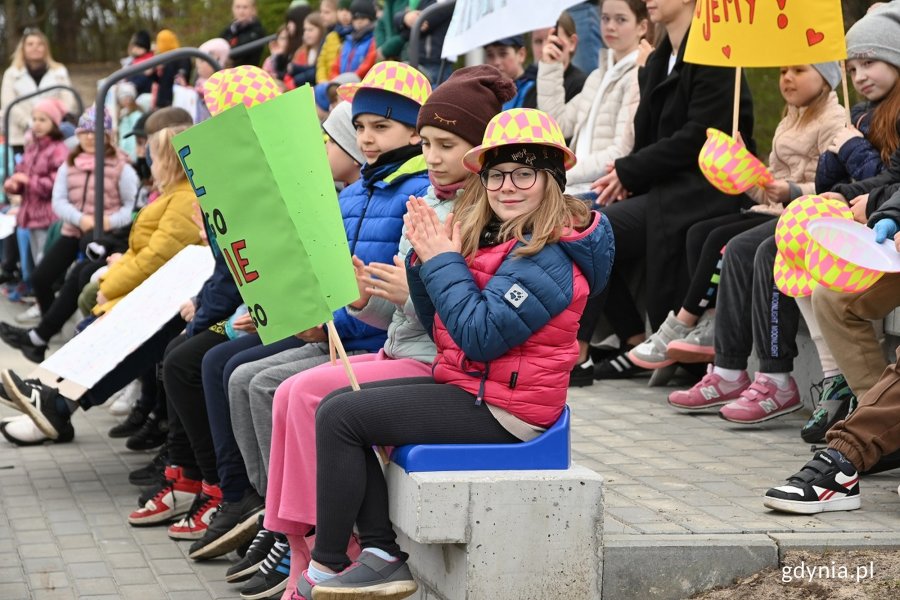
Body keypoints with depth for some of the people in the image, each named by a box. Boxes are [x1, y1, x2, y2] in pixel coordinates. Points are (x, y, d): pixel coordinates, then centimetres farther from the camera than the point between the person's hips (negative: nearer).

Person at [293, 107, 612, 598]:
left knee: (340, 416, -12)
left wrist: (443, 260, -15)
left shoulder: (550, 255, -18)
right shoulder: (493, 235, 12)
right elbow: (439, 324, 14)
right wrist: (424, 257, -2)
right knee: (335, 404, 4)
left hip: (501, 410, -10)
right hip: (468, 387, 10)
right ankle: (383, 555, -1)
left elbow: (480, 336, -24)